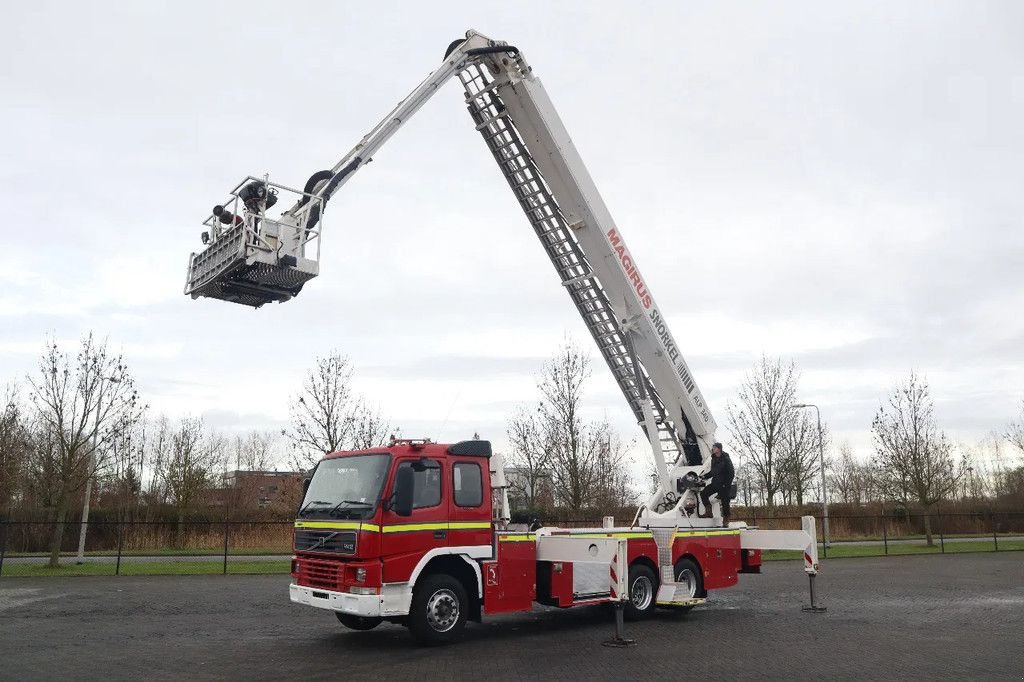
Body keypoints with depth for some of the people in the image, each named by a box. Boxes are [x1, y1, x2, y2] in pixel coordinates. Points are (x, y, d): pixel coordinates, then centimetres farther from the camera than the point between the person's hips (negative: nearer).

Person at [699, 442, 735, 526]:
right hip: (715, 483, 7)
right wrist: (704, 476, 7)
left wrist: (727, 484, -17)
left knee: (725, 502, -3)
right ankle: (708, 512, 2)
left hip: (724, 485, -7)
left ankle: (725, 521, 7)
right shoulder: (714, 459, 12)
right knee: (704, 493, -5)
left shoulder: (726, 459, -10)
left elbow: (731, 473, -12)